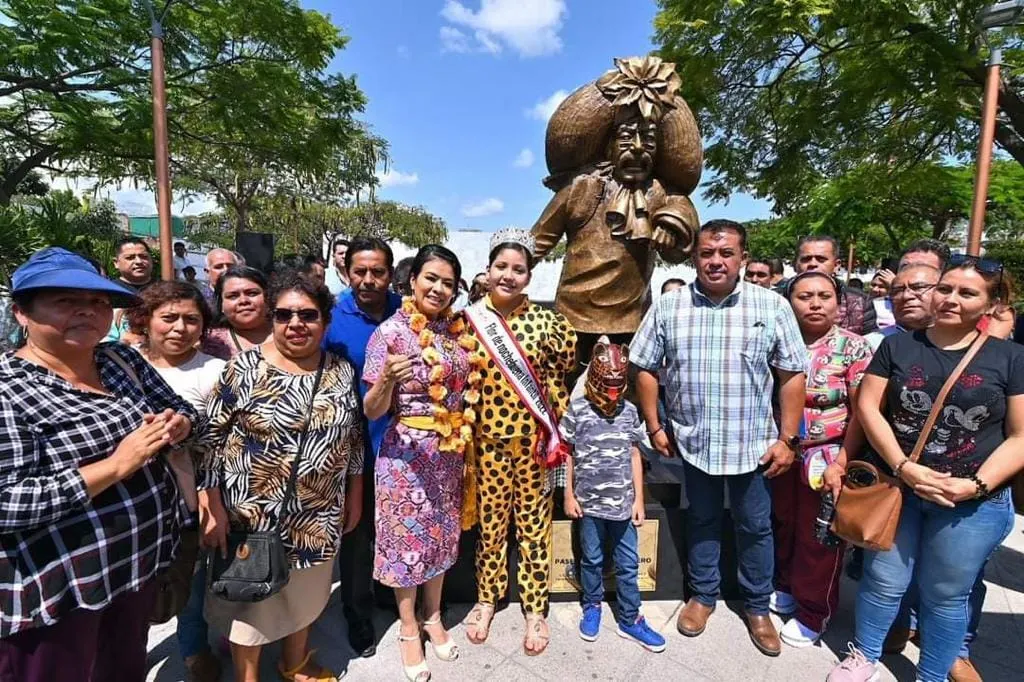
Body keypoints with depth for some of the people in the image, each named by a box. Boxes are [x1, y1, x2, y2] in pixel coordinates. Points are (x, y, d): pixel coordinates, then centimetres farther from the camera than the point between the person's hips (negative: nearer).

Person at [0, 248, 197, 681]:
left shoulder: (122, 360, 0)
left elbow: (185, 414, 9)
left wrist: (177, 426, -13)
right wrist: (116, 465, -27)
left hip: (139, 563, 6)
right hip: (53, 590, -5)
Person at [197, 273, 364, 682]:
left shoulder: (342, 372, -3)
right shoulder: (244, 369, -14)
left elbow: (354, 438, 6)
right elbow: (210, 439, -10)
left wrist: (354, 495, 8)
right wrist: (212, 507, -11)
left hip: (318, 515, 4)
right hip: (252, 513, -3)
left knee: (305, 594, 23)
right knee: (250, 599, 16)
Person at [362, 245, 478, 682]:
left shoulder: (460, 329, 1)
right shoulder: (391, 331, -14)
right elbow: (372, 410, -14)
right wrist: (387, 380, -31)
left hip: (450, 452, 5)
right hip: (405, 451, -4)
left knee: (443, 535, 19)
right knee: (407, 537, 11)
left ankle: (433, 618, 42)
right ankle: (409, 630, 34)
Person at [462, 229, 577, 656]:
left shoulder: (545, 321, -5)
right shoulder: (471, 318, -2)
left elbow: (560, 377, 6)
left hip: (534, 437, 0)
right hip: (488, 437, 1)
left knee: (534, 523, 13)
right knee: (490, 522, 16)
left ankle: (535, 609, 33)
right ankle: (486, 599, 38)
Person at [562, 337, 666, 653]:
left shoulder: (629, 411, -1)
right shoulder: (577, 409, -9)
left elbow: (634, 455, 5)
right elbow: (567, 454, -3)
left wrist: (639, 499, 5)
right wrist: (569, 496, -1)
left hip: (623, 501, 2)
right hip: (589, 501, -2)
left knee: (628, 563, 12)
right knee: (592, 560, 16)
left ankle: (630, 619, 27)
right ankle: (592, 607, 37)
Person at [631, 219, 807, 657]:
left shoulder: (772, 307, -6)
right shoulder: (667, 308, -5)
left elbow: (792, 375, -3)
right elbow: (646, 369, 1)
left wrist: (788, 439, -6)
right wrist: (654, 427, -1)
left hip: (753, 444, 0)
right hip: (692, 442, 1)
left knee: (755, 528, 16)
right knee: (702, 521, 19)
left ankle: (757, 607, 38)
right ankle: (703, 594, 39)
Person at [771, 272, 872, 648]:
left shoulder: (852, 347, -10)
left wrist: (840, 464, -16)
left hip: (827, 459, -4)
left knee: (818, 539, 10)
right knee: (783, 526, 18)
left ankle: (813, 614, 30)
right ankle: (787, 588, 43)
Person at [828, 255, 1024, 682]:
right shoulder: (897, 345, -1)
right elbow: (868, 407, -4)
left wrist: (977, 485, -16)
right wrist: (903, 468, -14)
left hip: (973, 503, 0)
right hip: (896, 488, 1)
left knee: (945, 596, 16)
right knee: (883, 582, 12)